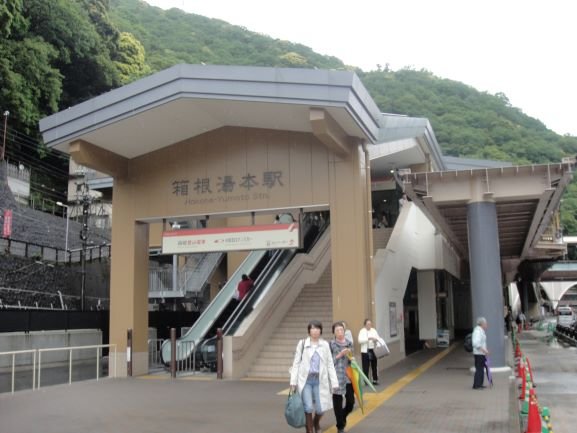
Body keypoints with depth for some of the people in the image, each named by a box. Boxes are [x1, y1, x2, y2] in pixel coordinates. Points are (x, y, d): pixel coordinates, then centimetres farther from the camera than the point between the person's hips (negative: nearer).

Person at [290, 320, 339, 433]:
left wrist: (334, 383, 1)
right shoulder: (302, 343, 1)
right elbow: (296, 363, 2)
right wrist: (293, 381, -3)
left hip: (320, 380, 2)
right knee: (308, 407, -8)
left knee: (321, 408, 0)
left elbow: (330, 365, 6)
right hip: (305, 380, -1)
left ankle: (316, 423, 34)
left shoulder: (325, 345, 5)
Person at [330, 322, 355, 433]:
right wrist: (340, 355, -15)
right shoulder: (331, 345, -5)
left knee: (351, 402, 5)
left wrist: (350, 355, -2)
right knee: (338, 403, 3)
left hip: (348, 376, 4)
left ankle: (342, 418, 35)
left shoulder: (349, 343, 8)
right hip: (336, 377, -4)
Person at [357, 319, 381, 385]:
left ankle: (375, 380, 18)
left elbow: (378, 338, 6)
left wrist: (376, 340, -17)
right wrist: (368, 338, -25)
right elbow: (360, 340, -16)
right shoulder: (362, 331, -3)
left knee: (374, 366, 9)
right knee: (366, 367, -3)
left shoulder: (374, 330, 10)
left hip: (373, 350, 4)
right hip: (365, 351, -4)